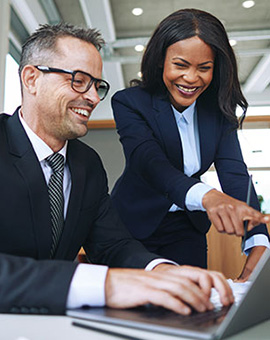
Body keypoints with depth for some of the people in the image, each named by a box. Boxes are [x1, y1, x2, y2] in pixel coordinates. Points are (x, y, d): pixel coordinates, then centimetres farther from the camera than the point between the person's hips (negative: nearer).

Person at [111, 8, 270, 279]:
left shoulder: (219, 109, -7)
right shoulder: (129, 103, -17)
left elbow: (234, 173, -17)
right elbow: (148, 161, -33)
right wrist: (207, 196, -54)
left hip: (187, 230, 3)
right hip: (135, 224, -2)